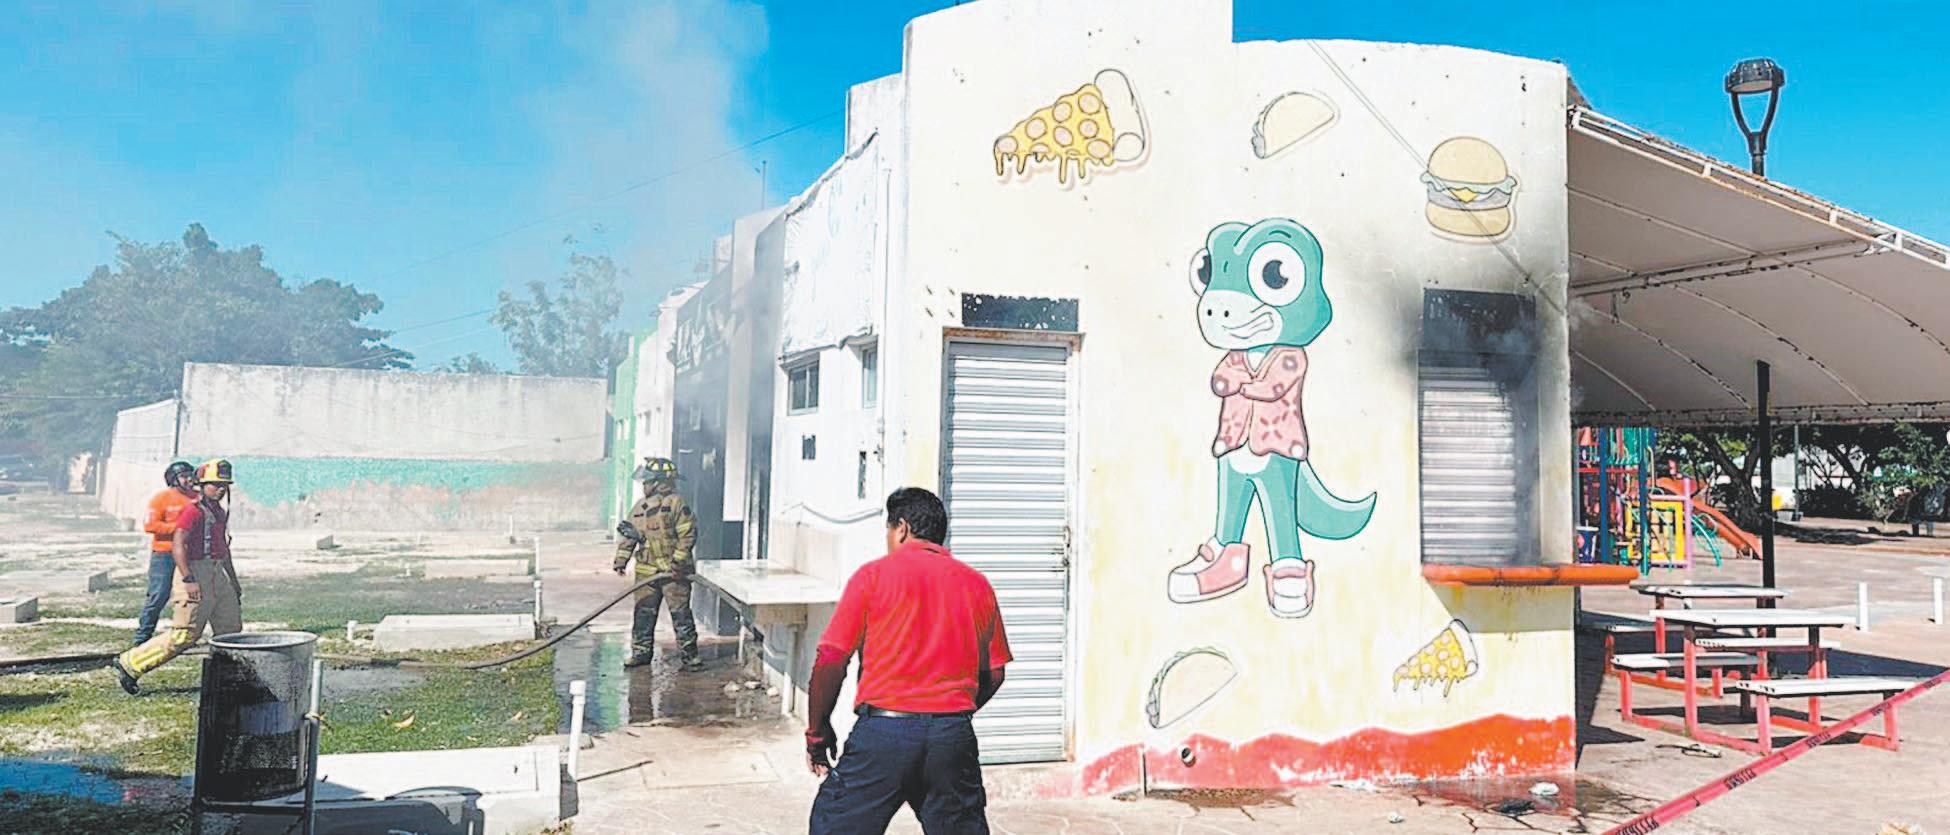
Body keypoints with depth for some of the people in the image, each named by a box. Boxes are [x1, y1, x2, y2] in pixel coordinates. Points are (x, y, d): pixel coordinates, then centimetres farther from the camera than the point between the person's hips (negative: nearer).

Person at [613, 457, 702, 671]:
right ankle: (641, 652, 20)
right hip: (646, 571, 6)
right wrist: (621, 560, 9)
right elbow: (628, 536, 17)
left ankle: (690, 654, 2)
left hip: (673, 572, -6)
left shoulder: (675, 503, -7)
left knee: (681, 614, -3)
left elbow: (688, 534, -12)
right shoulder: (639, 507, 13)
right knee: (643, 614, 9)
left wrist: (678, 561, -17)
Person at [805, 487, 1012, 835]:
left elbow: (830, 661, -3)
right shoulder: (977, 584, 12)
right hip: (954, 735, 4)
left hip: (883, 729, -3)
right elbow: (993, 673, 13)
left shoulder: (874, 575, 1)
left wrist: (817, 732, 8)